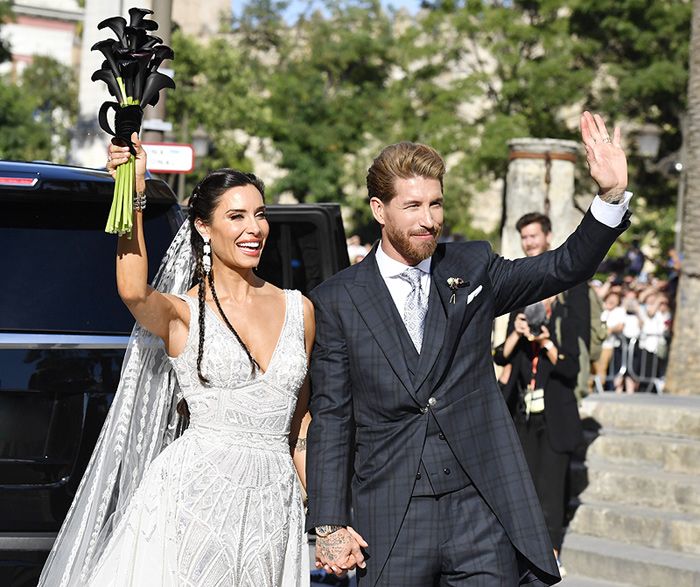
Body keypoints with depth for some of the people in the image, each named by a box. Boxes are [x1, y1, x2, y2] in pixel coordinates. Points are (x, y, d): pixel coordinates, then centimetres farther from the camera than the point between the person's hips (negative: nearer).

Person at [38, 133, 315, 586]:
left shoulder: (298, 310, 11)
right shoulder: (183, 314, -1)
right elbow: (134, 292, -26)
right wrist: (134, 195, -29)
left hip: (274, 503, 4)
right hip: (194, 496, -4)